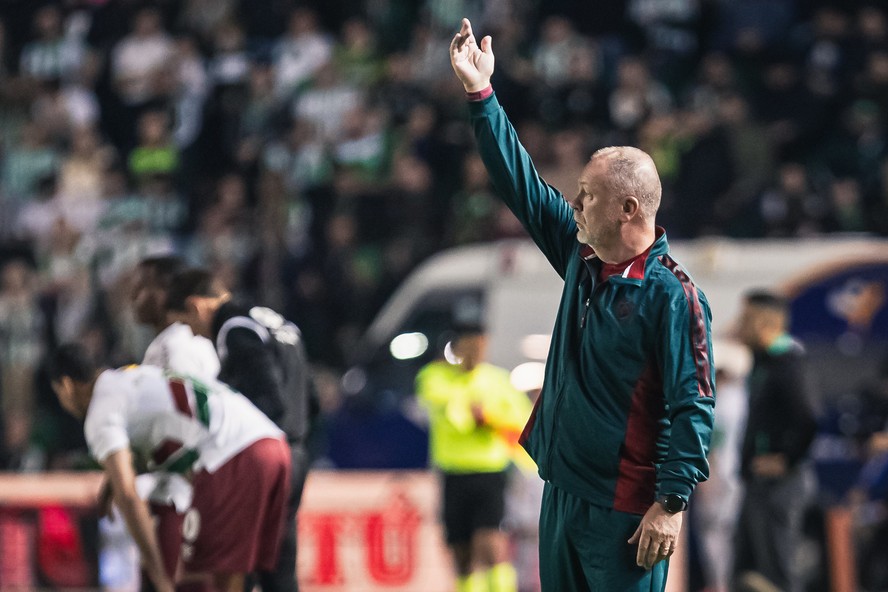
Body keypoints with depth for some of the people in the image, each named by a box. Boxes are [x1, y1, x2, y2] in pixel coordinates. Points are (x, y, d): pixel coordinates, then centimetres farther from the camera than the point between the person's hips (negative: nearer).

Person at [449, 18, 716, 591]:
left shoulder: (671, 296, -16)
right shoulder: (583, 258, 8)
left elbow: (693, 407, -18)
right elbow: (521, 184, 14)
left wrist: (672, 502, -22)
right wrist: (481, 95, 11)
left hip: (626, 513, -9)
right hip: (562, 494, 9)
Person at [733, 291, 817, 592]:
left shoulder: (787, 365, -15)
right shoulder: (763, 363, 16)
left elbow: (807, 422, -24)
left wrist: (786, 461, -18)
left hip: (777, 484, -10)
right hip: (758, 484, 10)